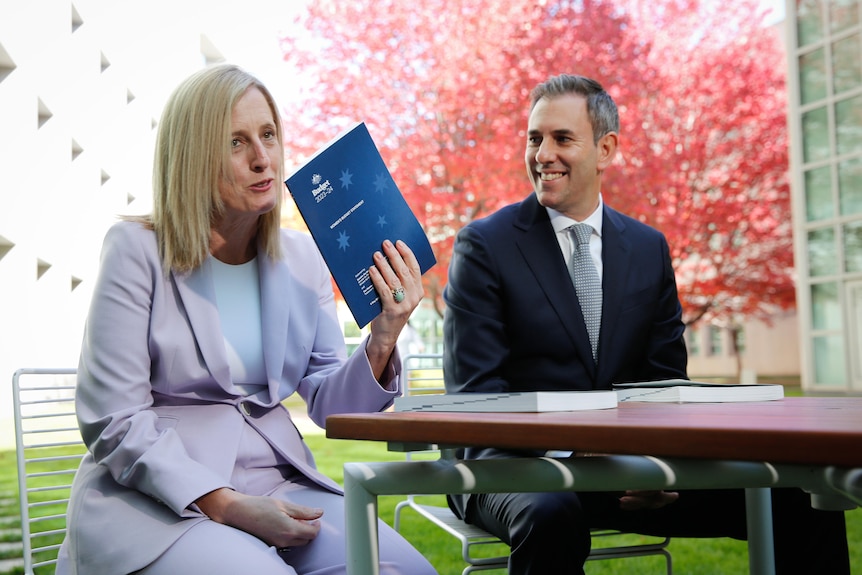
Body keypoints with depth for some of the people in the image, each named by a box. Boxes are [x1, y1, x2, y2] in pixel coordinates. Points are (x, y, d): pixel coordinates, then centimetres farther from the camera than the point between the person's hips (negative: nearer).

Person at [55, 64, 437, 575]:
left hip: (277, 483, 5)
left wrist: (382, 341, -15)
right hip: (155, 498, -4)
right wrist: (225, 506, -17)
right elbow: (114, 422, -9)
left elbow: (330, 404, 5)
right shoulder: (138, 250, -5)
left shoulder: (304, 260, 8)